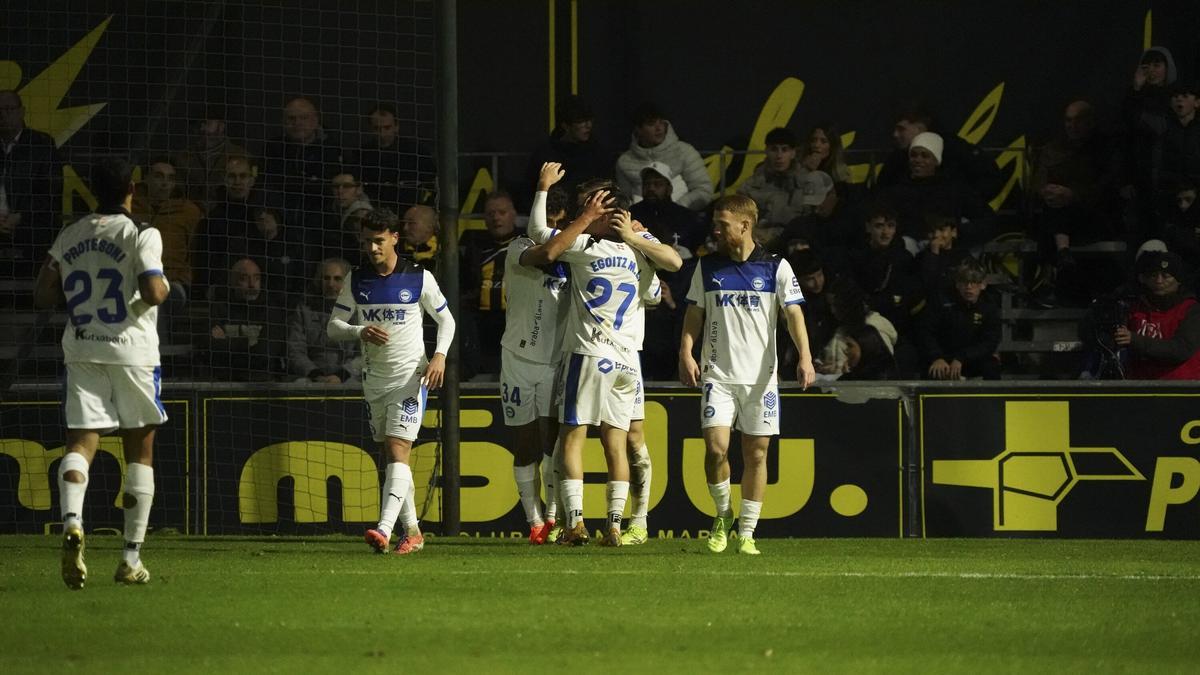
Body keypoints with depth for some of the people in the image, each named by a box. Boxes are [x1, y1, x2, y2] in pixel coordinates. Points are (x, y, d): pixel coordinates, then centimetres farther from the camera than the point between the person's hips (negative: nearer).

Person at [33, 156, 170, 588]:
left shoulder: (68, 237, 8)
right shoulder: (141, 235, -7)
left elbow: (42, 296, 9)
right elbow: (152, 292, -19)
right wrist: (165, 287, 3)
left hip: (81, 351, 3)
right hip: (131, 349, -3)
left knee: (81, 442, -3)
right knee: (140, 451, 9)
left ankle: (71, 521, -34)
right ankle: (131, 559, 10)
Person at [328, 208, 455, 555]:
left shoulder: (419, 278, -3)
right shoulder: (356, 281, 4)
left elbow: (446, 320, 6)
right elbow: (333, 325, 5)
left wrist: (440, 355, -10)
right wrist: (360, 332, -16)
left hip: (410, 375, -5)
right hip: (374, 378, 5)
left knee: (398, 452, -16)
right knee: (391, 456, 10)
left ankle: (384, 529, -28)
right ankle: (412, 530, 19)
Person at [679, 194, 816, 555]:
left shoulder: (775, 268, 1)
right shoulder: (708, 267, 8)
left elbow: (794, 314, -3)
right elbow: (694, 315, 12)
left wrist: (805, 357, -16)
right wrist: (686, 353, -3)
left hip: (760, 376, -1)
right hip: (717, 373, 1)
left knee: (756, 454, 1)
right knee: (716, 447, -14)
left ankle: (746, 532, 10)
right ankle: (723, 515, 9)